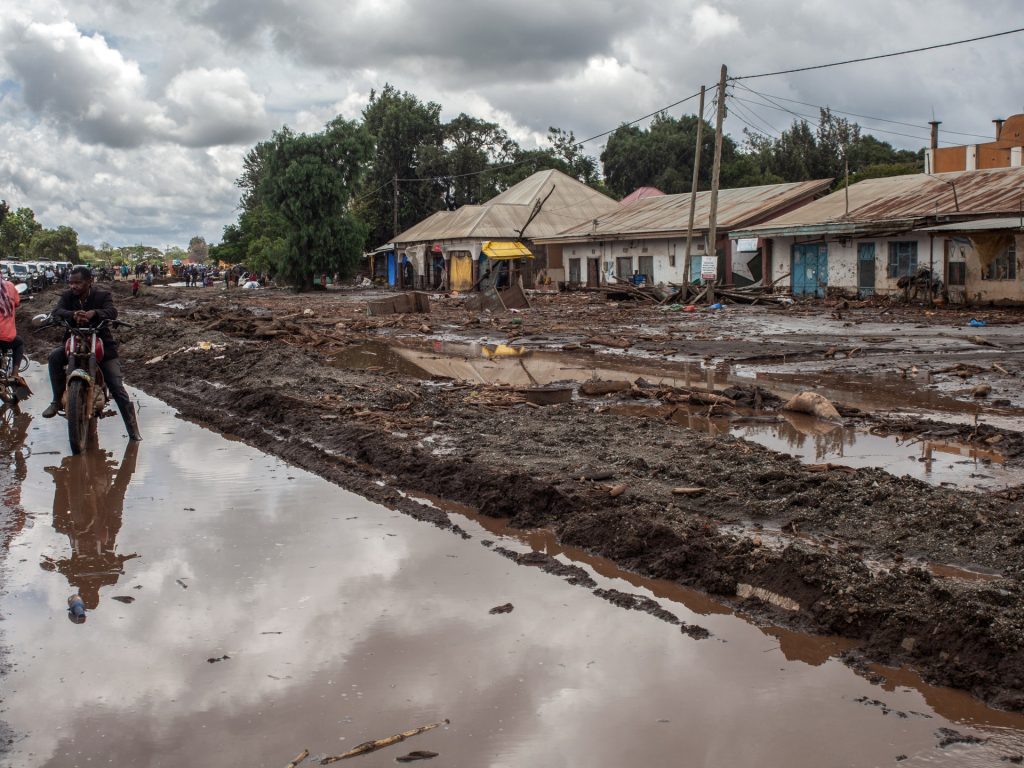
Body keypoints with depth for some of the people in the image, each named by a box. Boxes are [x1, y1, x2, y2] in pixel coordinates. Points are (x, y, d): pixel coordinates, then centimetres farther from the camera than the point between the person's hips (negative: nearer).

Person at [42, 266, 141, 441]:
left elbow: (112, 312, -26)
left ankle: (133, 431, -3)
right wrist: (73, 314, -40)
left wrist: (93, 313, -47)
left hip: (102, 344, -3)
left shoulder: (102, 295, -8)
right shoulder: (67, 296, 0)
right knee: (55, 357, -27)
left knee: (118, 389, -9)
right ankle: (57, 400, -12)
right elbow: (57, 312, -17)